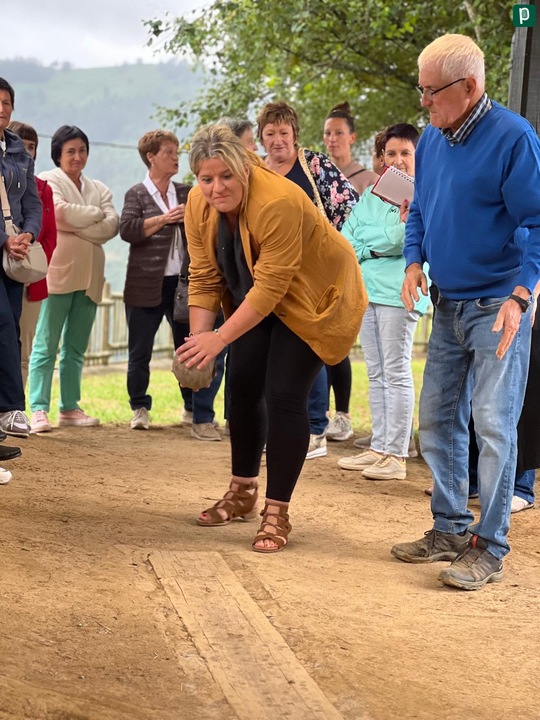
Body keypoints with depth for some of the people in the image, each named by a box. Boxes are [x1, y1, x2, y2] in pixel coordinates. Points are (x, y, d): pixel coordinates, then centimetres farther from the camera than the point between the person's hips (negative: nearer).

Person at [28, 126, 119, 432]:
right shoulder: (49, 180, 4)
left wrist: (76, 227, -8)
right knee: (46, 345, -7)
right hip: (58, 271, -5)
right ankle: (39, 409, -8)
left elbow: (112, 225, 3)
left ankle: (70, 407, 13)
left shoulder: (99, 188, 19)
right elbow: (59, 212, -15)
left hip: (89, 275, 6)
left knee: (76, 347, 9)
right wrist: (95, 214, -1)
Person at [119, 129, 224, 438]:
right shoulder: (138, 194, 2)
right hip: (145, 285, -3)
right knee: (140, 352, 2)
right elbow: (127, 230, -12)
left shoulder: (186, 192, 13)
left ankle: (194, 410, 17)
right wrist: (165, 218, -15)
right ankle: (140, 409, 15)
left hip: (182, 283, 3)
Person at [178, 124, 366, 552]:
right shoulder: (198, 204, -13)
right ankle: (243, 492, 25)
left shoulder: (278, 203, -35)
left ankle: (277, 513, -4)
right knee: (243, 387, 6)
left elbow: (271, 287, -34)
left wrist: (219, 339, -33)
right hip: (255, 300, 7)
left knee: (284, 396, -12)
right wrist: (197, 338, -19)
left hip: (313, 297, -7)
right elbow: (204, 277, -9)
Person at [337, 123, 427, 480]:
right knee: (376, 374, 12)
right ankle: (379, 447, 19)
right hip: (366, 290, 7)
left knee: (396, 374, -6)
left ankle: (397, 455, -4)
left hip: (398, 293, -7)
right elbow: (346, 240, 8)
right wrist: (377, 248, -6)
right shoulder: (371, 196, 16)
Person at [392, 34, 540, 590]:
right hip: (447, 306, 8)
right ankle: (450, 529, 25)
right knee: (438, 420, 12)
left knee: (493, 426, -7)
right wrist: (414, 262, 1)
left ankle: (488, 549, 1)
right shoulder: (431, 139, 7)